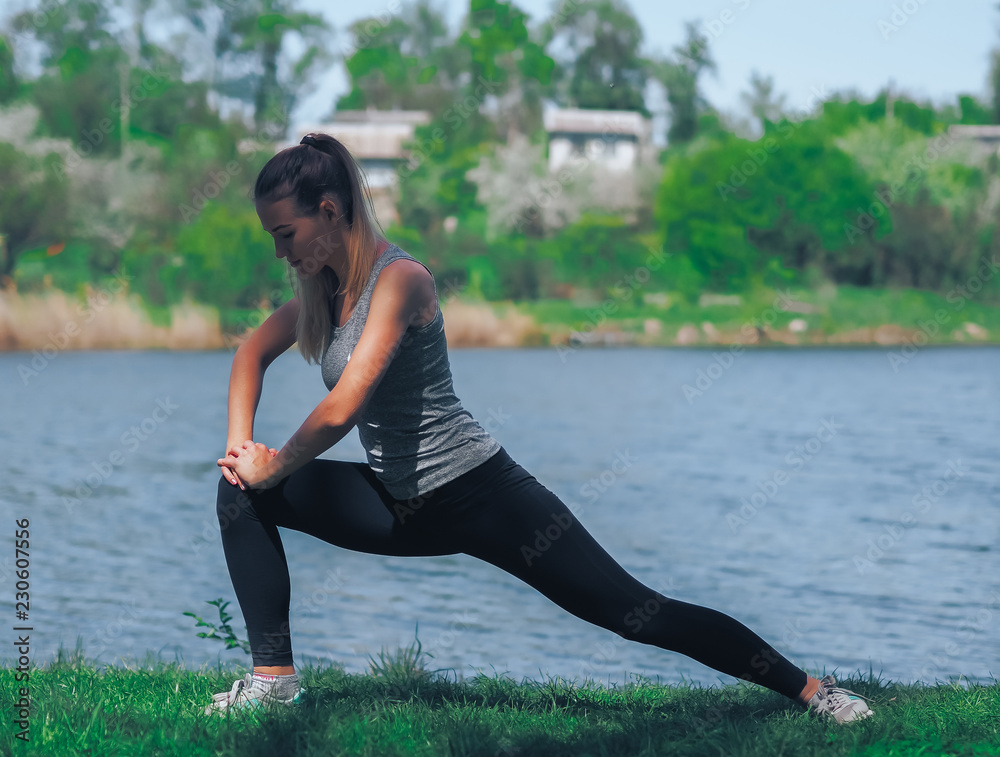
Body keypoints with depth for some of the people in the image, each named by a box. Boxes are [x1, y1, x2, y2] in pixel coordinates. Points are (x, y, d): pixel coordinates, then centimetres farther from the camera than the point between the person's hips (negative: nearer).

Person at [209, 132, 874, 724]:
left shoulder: (399, 278, -20)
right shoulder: (325, 285, 5)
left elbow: (343, 409, -29)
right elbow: (253, 353, 20)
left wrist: (276, 465, -13)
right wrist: (241, 444, 4)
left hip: (480, 493, -8)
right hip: (400, 504, 8)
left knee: (637, 612, -9)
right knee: (244, 495, -2)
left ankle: (813, 691, 0)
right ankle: (274, 678, 1)